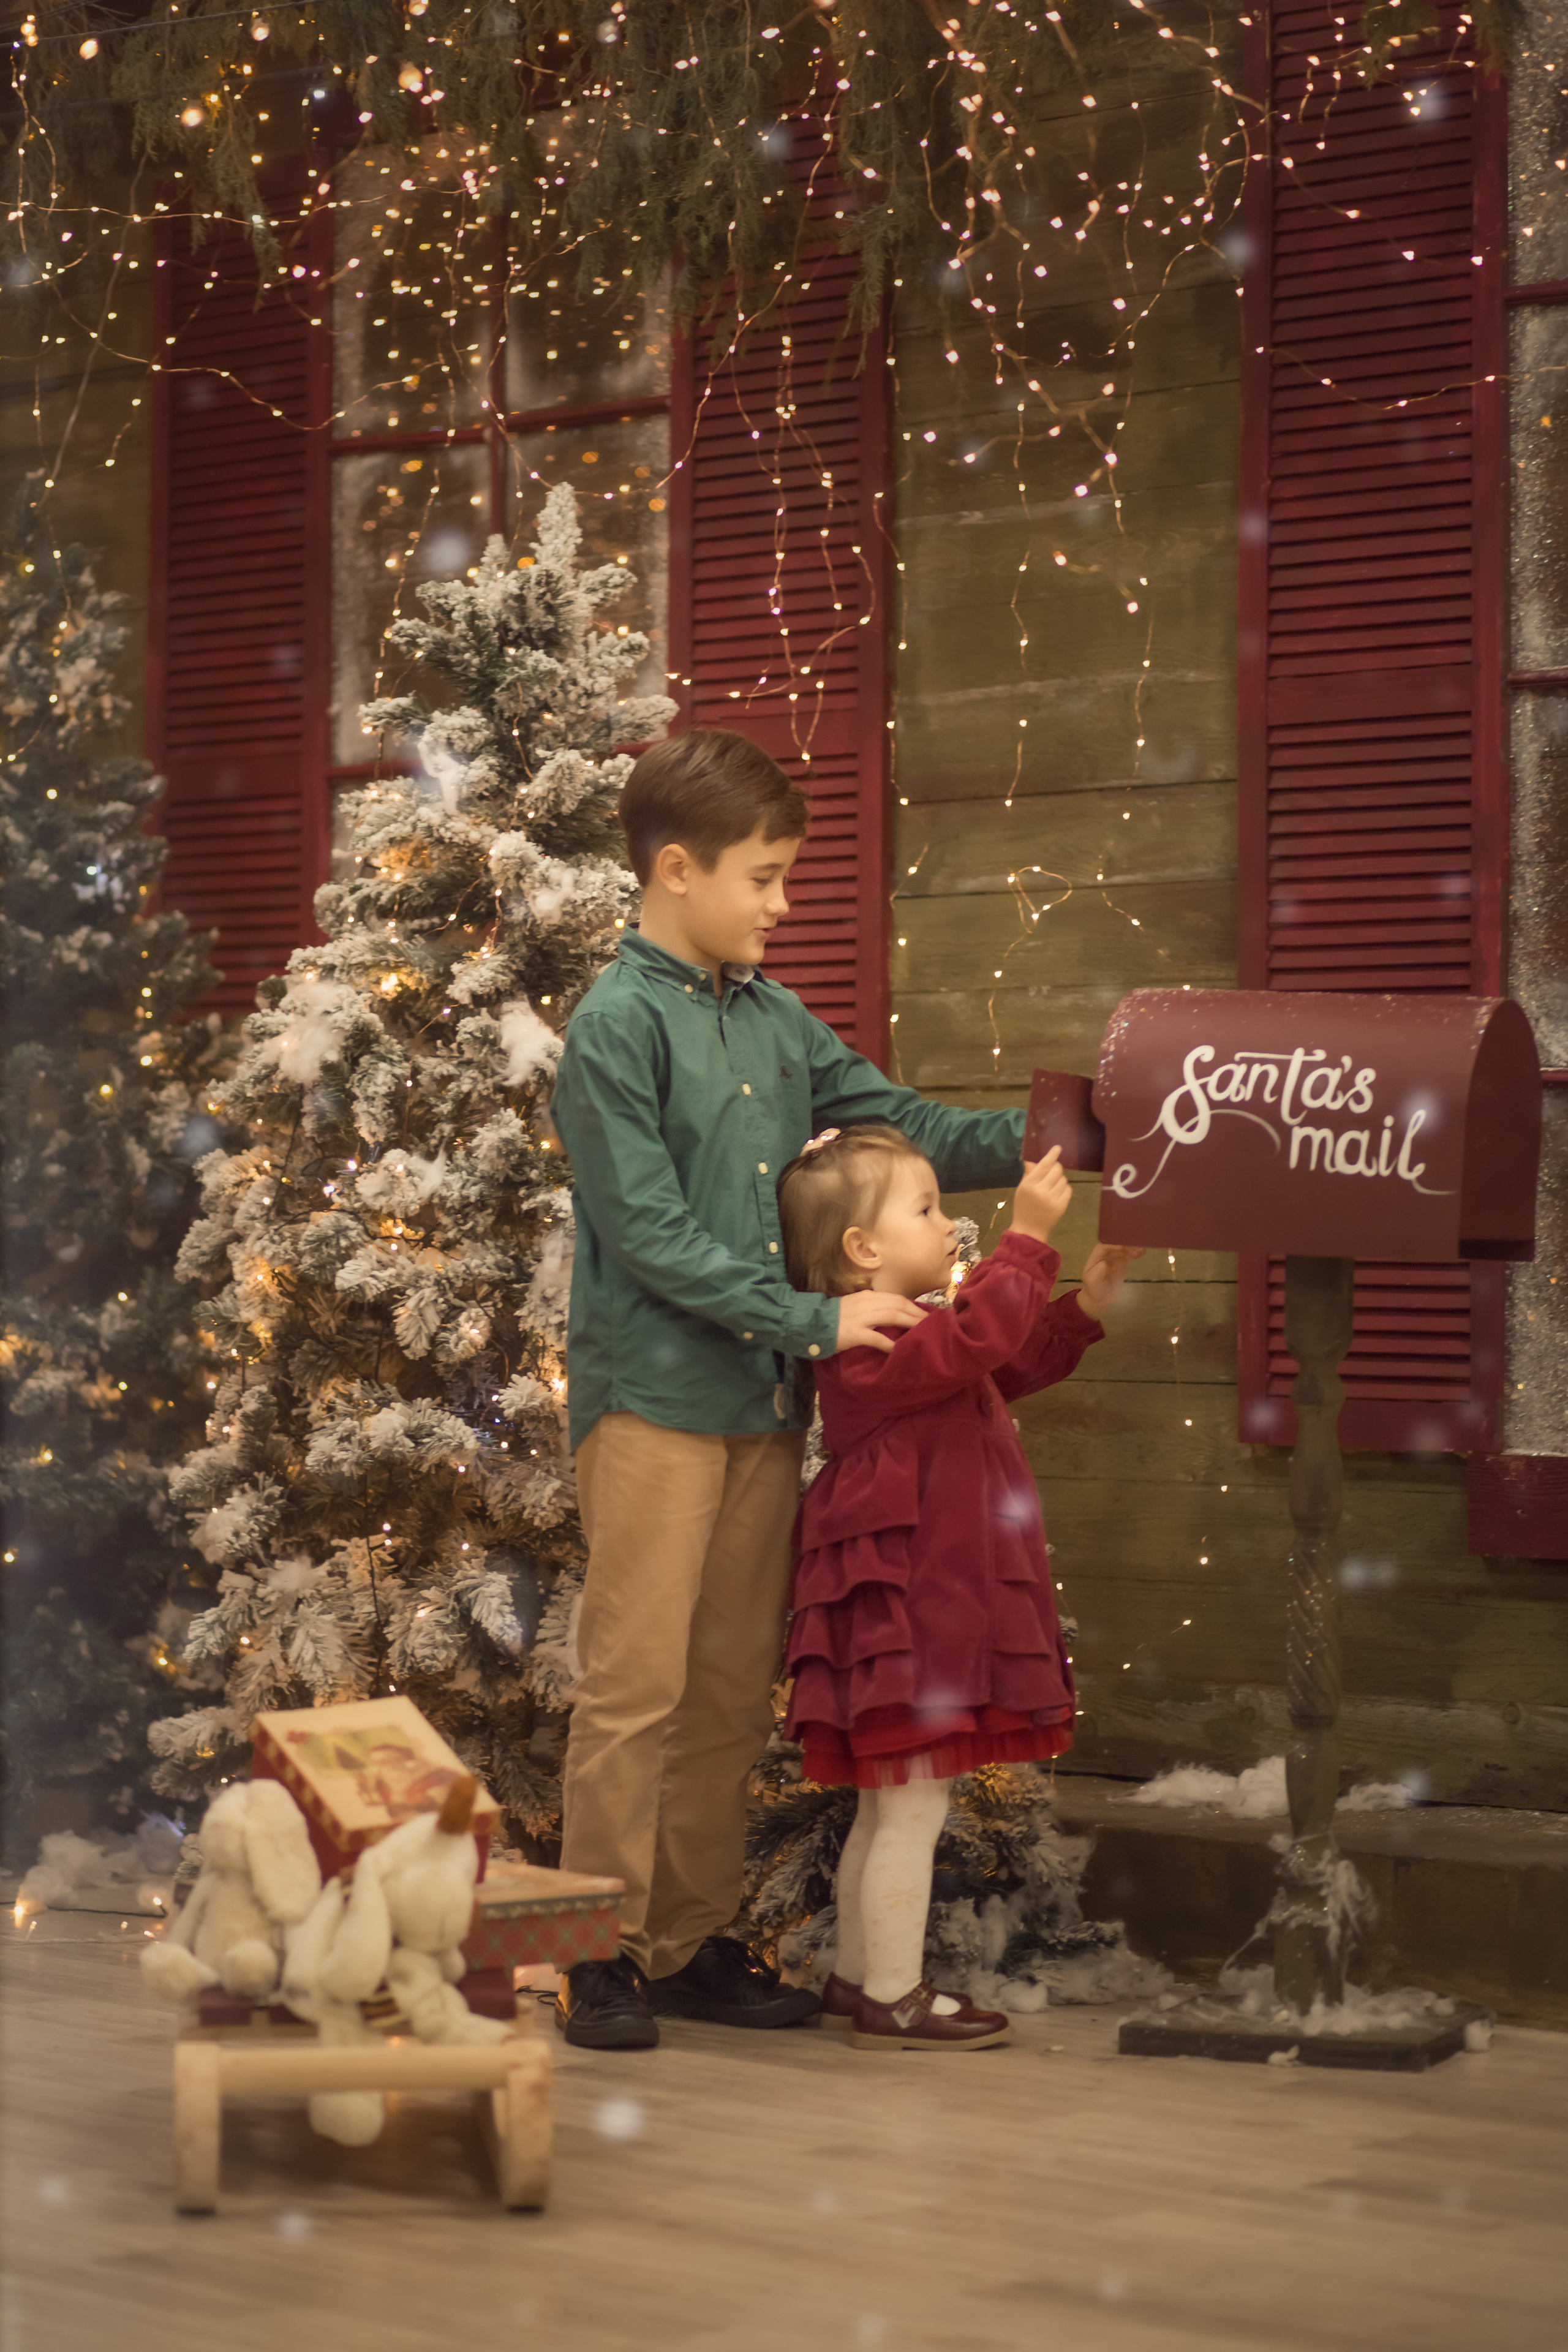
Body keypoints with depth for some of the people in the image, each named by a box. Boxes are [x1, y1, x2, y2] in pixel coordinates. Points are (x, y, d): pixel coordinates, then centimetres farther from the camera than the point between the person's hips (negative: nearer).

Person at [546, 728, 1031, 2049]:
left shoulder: (778, 1022, 12)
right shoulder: (618, 1027, -9)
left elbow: (902, 1126, 16)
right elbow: (649, 1236, -14)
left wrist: (1035, 1141, 0)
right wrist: (815, 1320, -15)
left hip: (763, 1397, 7)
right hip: (654, 1394, -7)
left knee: (734, 1691, 10)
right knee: (637, 1684, -5)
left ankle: (693, 1941, 19)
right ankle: (600, 1954, 4)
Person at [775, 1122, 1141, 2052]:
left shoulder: (910, 1340, 16)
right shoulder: (873, 1347, -19)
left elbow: (1016, 1366, 26)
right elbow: (978, 1338, -34)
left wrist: (1089, 1299, 17)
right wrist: (1028, 1237, -32)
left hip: (932, 1605, 11)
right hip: (901, 1609, -11)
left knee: (890, 1807, 17)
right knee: (914, 1807, -7)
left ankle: (858, 1976, 25)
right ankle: (892, 2000, -1)